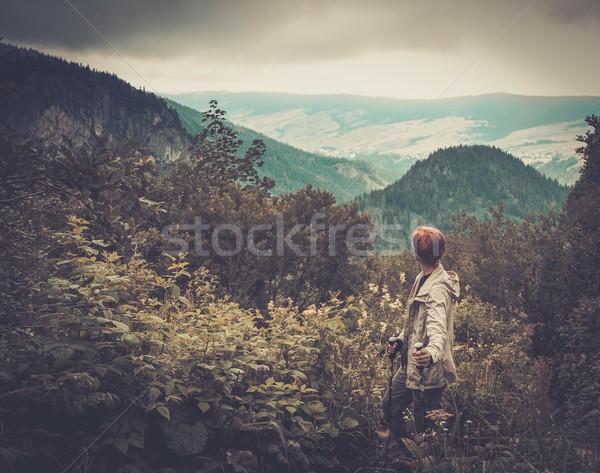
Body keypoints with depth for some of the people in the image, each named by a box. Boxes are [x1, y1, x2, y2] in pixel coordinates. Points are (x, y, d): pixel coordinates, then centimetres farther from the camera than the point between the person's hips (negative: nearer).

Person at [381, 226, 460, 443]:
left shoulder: (438, 288, -24)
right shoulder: (422, 278, 6)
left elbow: (437, 328, -40)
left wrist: (432, 352, -58)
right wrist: (400, 340, 8)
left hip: (427, 370, -10)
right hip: (411, 364, 10)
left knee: (425, 427, 3)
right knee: (390, 405, 23)